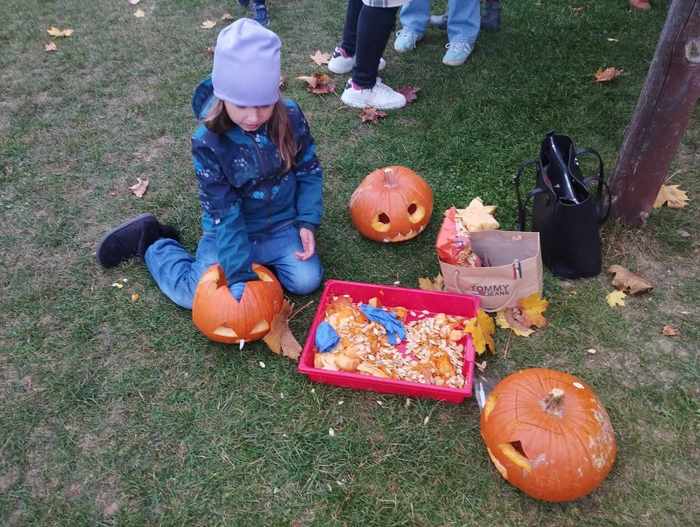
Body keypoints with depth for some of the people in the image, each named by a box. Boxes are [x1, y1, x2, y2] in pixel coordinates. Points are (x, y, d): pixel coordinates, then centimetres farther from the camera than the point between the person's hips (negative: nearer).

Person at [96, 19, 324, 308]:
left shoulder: (291, 118, -17)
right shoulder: (208, 143, -24)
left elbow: (309, 171, -3)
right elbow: (225, 214, -23)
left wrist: (307, 221, -16)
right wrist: (240, 273, -26)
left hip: (281, 225, 3)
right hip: (230, 228, -2)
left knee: (307, 281, -15)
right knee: (194, 296, -10)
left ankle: (262, 257, 13)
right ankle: (151, 243, 17)